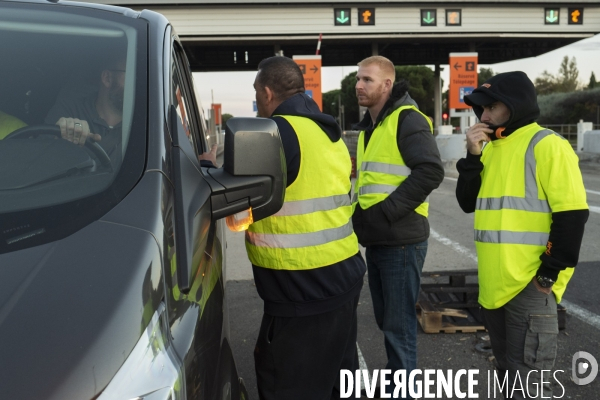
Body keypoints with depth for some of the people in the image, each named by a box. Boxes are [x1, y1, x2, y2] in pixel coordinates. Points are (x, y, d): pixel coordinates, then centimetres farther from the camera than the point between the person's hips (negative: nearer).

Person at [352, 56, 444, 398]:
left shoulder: (407, 119, -11)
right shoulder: (369, 126, 16)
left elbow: (431, 171, -22)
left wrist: (386, 210, -22)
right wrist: (361, 210, 9)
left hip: (401, 240, -9)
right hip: (376, 240, 9)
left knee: (399, 323, 1)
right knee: (385, 318, 19)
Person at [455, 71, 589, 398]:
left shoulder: (546, 145, -10)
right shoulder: (491, 148, 13)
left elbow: (572, 213, -15)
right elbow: (468, 203, 10)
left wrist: (551, 271, -15)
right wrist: (473, 156, -2)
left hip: (530, 284, -8)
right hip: (494, 283, 8)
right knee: (508, 371, 20)